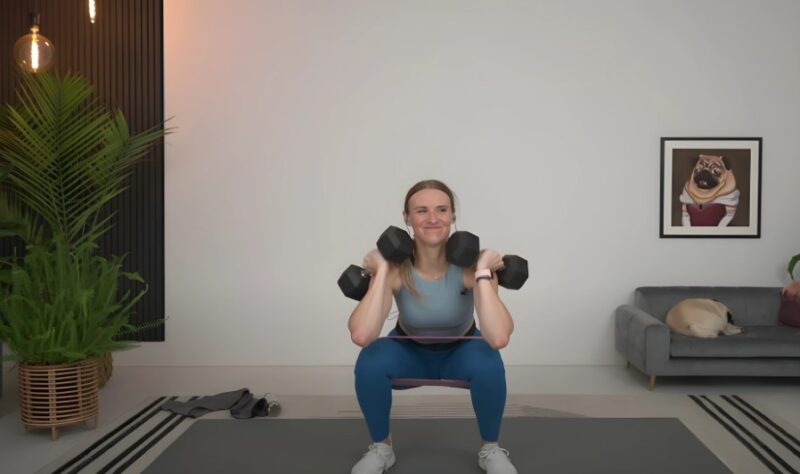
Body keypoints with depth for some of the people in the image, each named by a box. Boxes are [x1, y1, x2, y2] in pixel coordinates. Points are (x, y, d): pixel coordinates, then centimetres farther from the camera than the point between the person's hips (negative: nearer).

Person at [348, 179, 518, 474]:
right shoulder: (396, 266, -27)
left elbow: (499, 338, -42)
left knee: (488, 363, -34)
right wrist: (381, 271, -38)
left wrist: (483, 272, -40)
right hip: (410, 353, 1)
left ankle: (490, 448, -6)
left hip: (459, 352, 0)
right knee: (370, 361, -31)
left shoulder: (470, 263, -28)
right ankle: (380, 447, -4)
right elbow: (361, 336, -43)